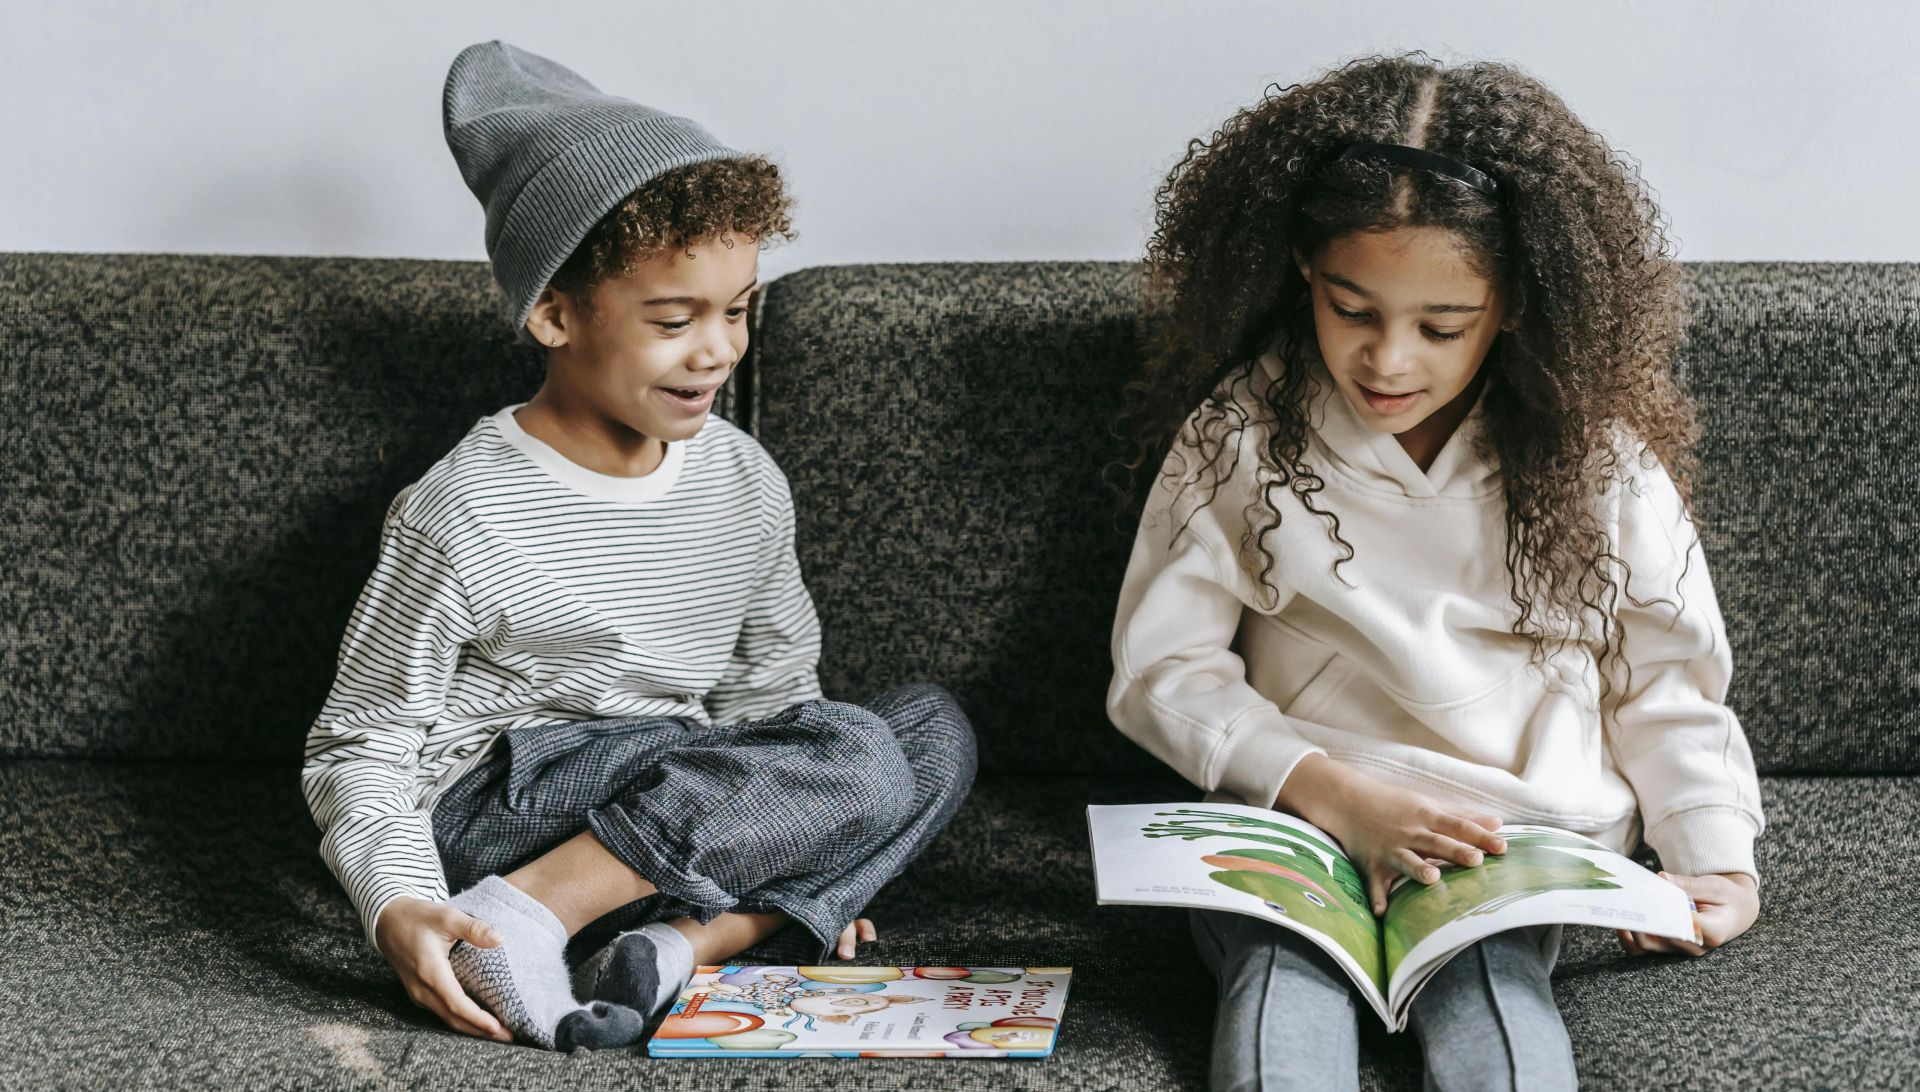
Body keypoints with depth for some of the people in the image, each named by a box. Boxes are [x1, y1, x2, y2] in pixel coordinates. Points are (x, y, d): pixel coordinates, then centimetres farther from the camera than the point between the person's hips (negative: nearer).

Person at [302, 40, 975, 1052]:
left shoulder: (745, 482, 7)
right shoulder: (464, 515, -13)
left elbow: (771, 683, 18)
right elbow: (358, 745, -8)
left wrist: (798, 844, 0)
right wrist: (396, 909, -27)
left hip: (681, 809, 8)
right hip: (498, 807, -7)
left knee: (932, 725, -8)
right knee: (859, 758, -22)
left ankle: (694, 936, -21)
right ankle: (520, 916, -24)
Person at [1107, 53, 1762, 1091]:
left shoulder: (1597, 450, 5)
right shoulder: (1238, 431, 4)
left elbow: (1665, 678, 11)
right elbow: (1162, 666, 1)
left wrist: (1721, 865, -5)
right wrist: (1335, 793, -13)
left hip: (1524, 839, 0)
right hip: (1300, 815, 0)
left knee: (1489, 997, -34)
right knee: (1283, 989, -33)